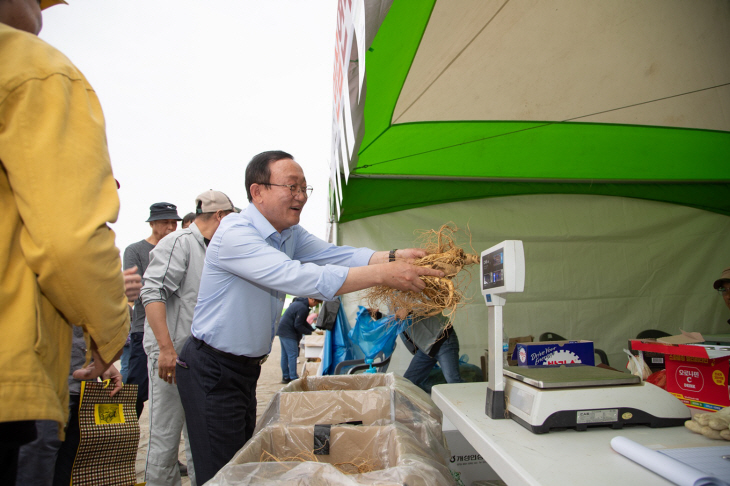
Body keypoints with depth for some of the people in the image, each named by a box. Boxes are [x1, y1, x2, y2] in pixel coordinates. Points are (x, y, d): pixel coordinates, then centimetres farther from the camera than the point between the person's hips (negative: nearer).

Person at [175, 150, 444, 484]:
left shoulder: (290, 233, 4)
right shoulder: (234, 234, -25)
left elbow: (332, 254, -9)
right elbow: (298, 277, -36)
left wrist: (394, 256, -25)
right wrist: (383, 274, -38)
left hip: (247, 367, 9)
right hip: (212, 371, -8)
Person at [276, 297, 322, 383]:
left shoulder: (298, 302, 13)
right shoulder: (303, 308, -20)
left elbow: (302, 321, 20)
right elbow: (298, 325, -19)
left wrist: (312, 328, 13)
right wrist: (309, 332, -8)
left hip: (282, 330, 11)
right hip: (288, 333, -11)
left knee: (285, 355, 13)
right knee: (292, 355, -6)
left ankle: (285, 376, 20)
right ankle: (293, 378, -3)